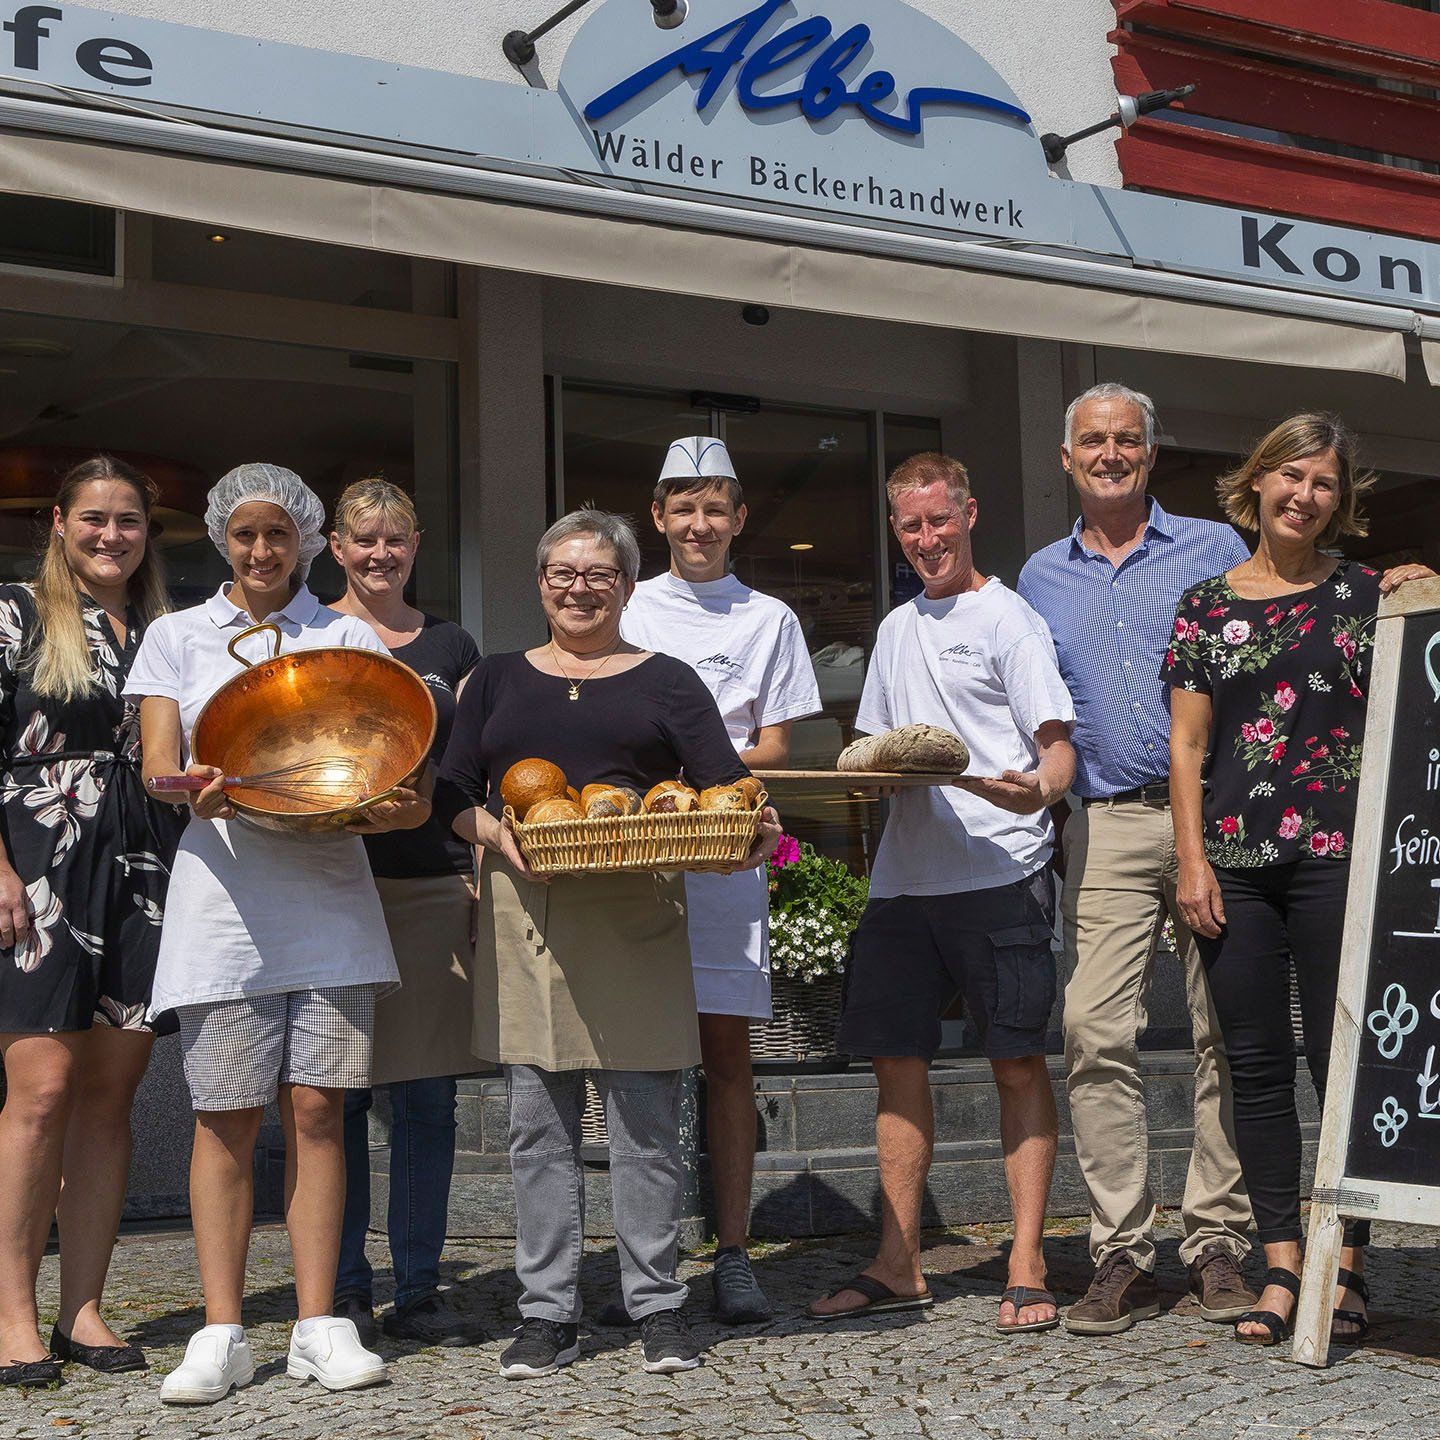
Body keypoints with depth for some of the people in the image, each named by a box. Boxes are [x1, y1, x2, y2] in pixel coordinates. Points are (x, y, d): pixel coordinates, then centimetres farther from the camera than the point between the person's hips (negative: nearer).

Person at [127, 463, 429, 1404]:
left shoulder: (350, 638, 13)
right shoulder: (177, 637, 12)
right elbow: (158, 769, 4)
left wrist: (401, 804, -16)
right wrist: (195, 791, -20)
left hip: (328, 892, 1)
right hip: (224, 892, -1)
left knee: (316, 1107, -1)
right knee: (228, 1115, -1)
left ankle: (320, 1326, 5)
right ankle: (222, 1333, 5)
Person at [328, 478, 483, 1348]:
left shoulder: (450, 648, 14)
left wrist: (483, 877, 6)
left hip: (434, 885, 2)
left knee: (429, 1098, 3)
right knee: (339, 1095, 0)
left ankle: (419, 1291, 13)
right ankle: (344, 1291, 11)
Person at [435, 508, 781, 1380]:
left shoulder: (666, 680, 11)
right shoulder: (499, 681, 17)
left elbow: (727, 785, 2)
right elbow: (453, 794, 11)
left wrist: (750, 830, -19)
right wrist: (498, 834, -10)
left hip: (634, 916, -2)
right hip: (524, 913, 2)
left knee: (646, 1119, -1)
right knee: (540, 1125, 4)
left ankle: (658, 1306, 11)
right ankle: (548, 1313, 13)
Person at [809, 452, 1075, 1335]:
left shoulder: (1008, 619, -1)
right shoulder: (898, 629, 19)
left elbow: (1060, 751, -8)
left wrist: (1034, 788, -29)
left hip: (1001, 873, -7)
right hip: (904, 877, 7)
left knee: (1017, 1063, -2)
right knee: (897, 1061, 7)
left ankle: (1028, 1268, 4)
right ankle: (898, 1267, 15)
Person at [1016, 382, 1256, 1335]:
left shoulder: (1215, 549, 11)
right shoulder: (1041, 579, 18)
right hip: (1106, 831, 1)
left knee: (1227, 1033, -1)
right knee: (1096, 1030, -9)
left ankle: (1219, 1242, 8)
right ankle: (1123, 1252, -3)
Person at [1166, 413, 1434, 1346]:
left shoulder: (1365, 594, 7)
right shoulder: (1207, 605, 11)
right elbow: (1188, 744, 8)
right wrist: (1192, 859, 0)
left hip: (1338, 855, -2)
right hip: (1236, 863, 2)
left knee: (1343, 1059, -1)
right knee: (1258, 1065, 4)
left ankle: (1345, 1267, 8)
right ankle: (1283, 1267, 12)